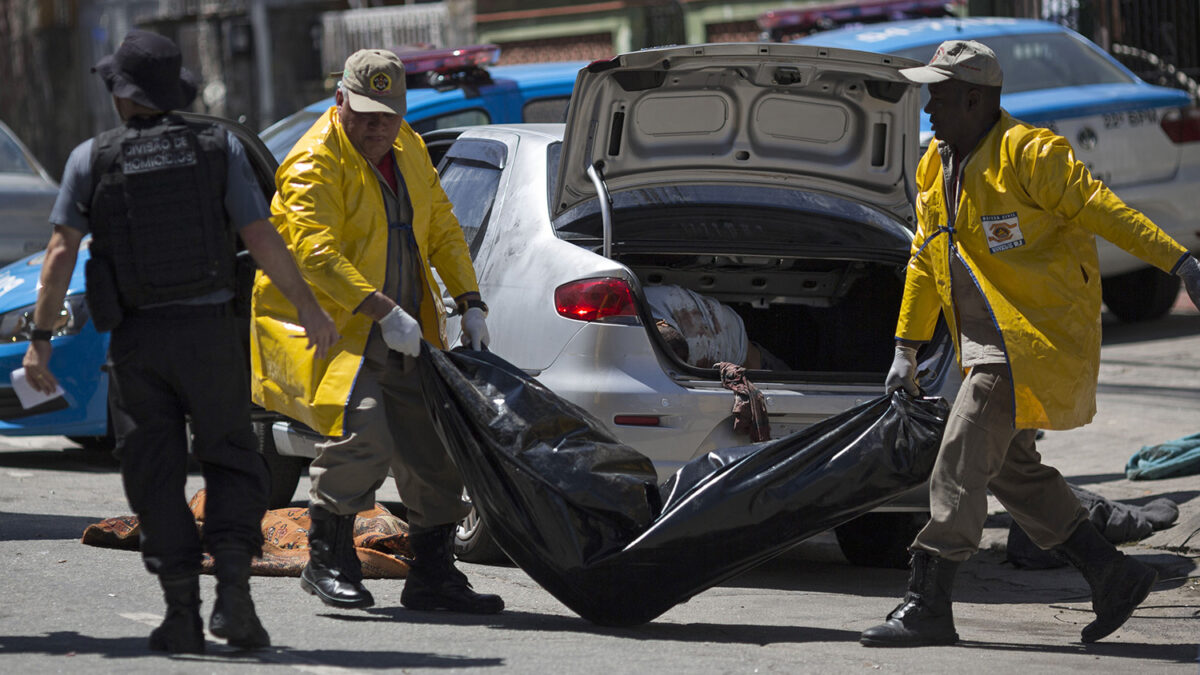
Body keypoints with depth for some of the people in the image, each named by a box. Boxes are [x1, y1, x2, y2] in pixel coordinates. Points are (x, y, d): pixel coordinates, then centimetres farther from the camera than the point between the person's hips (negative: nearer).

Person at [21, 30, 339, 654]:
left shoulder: (91, 159, -1)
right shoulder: (218, 148, 0)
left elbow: (61, 252, -7)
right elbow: (261, 238, -3)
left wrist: (40, 338, -4)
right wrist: (309, 307, 5)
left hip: (135, 338, 0)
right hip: (210, 330, 0)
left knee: (155, 477, 9)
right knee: (230, 462, 10)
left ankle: (182, 613, 5)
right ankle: (232, 590, -9)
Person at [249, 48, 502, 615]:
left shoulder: (408, 150, 11)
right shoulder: (314, 163, -15)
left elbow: (442, 229, 18)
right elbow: (317, 253, -25)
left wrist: (470, 303, 6)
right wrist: (384, 312, -31)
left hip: (403, 334, 8)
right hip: (334, 328, -8)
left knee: (433, 448, 6)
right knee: (360, 433, -25)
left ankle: (433, 575, 17)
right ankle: (327, 560, -9)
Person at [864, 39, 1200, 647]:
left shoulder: (1029, 153, -13)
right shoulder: (936, 168, 14)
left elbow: (1101, 209, -17)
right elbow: (925, 261, 20)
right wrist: (905, 351, 20)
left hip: (1036, 339, -9)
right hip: (985, 345, 9)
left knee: (961, 462, -13)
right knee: (1011, 469, 11)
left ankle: (927, 607, -11)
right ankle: (1113, 574, 20)